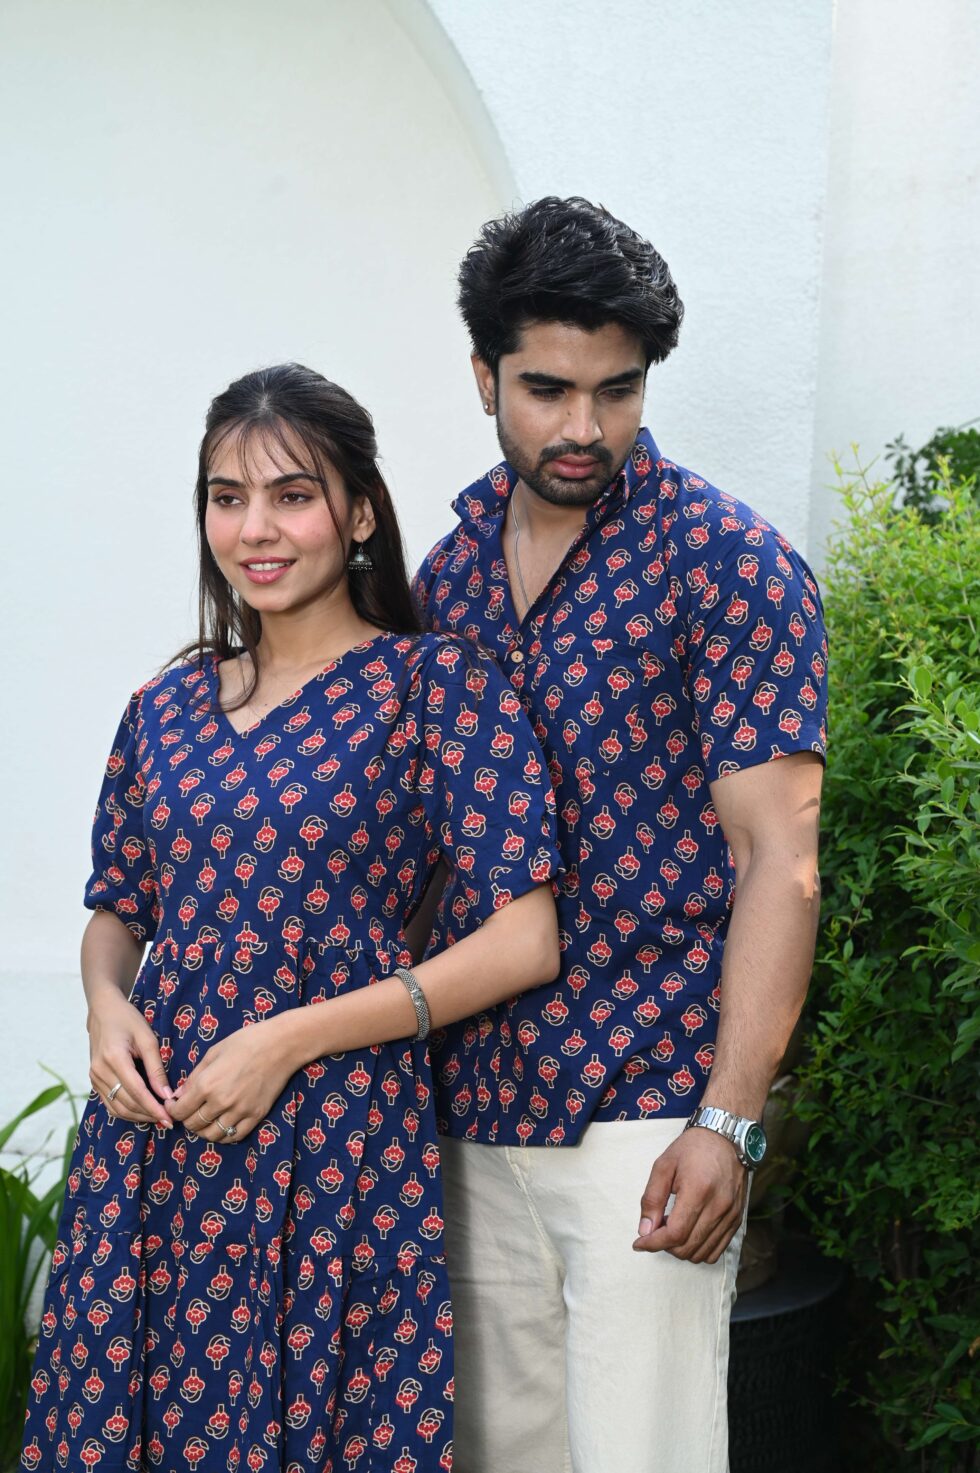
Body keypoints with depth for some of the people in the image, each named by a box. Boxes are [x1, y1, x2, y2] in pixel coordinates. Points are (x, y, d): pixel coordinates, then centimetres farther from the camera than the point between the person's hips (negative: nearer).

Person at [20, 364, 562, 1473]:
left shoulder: (435, 684, -5)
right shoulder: (168, 707, 10)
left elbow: (523, 940, -10)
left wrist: (289, 1040, -13)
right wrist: (106, 1004, -4)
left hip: (339, 1129, -4)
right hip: (154, 1121, 4)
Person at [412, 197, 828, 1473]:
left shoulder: (730, 568, -8)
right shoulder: (450, 570, 10)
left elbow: (778, 858, -12)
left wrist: (730, 1123, -19)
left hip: (645, 1110, -6)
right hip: (473, 1108, 6)